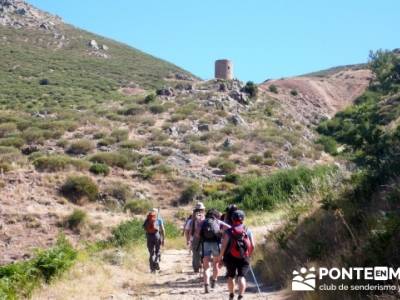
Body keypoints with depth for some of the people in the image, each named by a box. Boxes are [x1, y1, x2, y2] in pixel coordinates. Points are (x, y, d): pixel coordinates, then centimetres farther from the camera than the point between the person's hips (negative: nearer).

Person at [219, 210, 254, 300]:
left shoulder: (229, 231, -5)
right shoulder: (248, 231, 2)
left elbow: (224, 246, -10)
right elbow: (252, 246, 0)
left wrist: (220, 257, -1)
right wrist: (248, 255, 16)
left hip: (231, 258, 0)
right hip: (244, 258, 0)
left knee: (231, 276, 18)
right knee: (241, 277, -2)